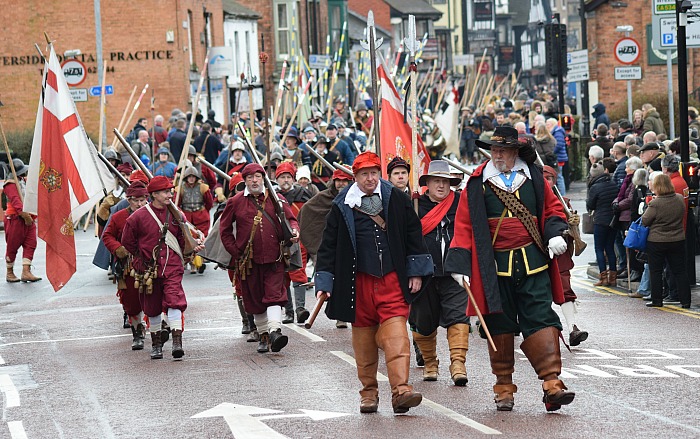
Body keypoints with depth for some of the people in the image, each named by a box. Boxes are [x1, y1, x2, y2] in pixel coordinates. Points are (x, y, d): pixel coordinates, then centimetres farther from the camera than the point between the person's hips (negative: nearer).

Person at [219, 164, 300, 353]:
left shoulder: (276, 199, 6)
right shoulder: (235, 202, 4)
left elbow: (289, 218, 9)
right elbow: (224, 229, 11)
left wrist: (294, 230, -14)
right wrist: (234, 250, 3)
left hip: (274, 258, -1)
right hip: (248, 260, 1)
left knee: (274, 294, -14)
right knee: (254, 298, 7)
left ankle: (275, 331, -25)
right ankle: (263, 335, 18)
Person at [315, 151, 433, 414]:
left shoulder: (396, 200, 5)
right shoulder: (342, 207, 5)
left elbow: (413, 233, 11)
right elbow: (329, 245, 8)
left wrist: (416, 272, 7)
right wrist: (324, 282, 4)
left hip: (392, 280, -1)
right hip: (358, 282, 1)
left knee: (396, 336, -13)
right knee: (363, 339, 7)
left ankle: (401, 390, -19)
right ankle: (369, 392, 18)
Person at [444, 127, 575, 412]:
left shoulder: (533, 178, 7)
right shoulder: (477, 184, 2)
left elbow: (552, 209, 17)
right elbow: (464, 226, 2)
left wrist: (555, 234, -3)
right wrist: (460, 265, -5)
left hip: (533, 263, 1)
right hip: (495, 267, -1)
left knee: (541, 320, -8)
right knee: (500, 326, 5)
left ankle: (552, 383, -11)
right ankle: (503, 388, 16)